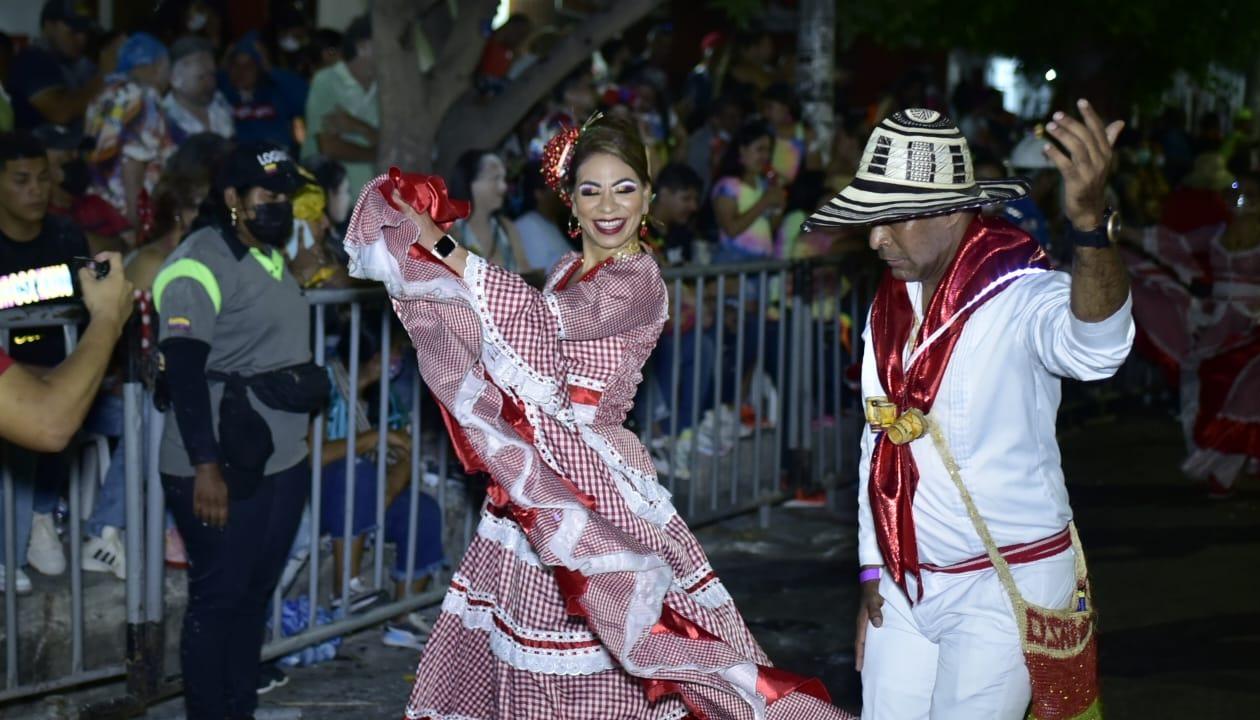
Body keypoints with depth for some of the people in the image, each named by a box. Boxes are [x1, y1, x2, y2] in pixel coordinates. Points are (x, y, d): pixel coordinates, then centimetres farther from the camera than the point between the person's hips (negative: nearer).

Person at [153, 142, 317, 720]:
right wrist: (205, 467, -25)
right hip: (224, 469, -8)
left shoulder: (271, 258, 13)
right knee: (217, 600, 0)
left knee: (256, 593, 14)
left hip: (282, 461, 8)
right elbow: (182, 373, -21)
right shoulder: (198, 266, -14)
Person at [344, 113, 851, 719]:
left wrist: (443, 247, -23)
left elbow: (543, 318, -25)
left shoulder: (639, 280, -12)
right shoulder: (570, 271, 14)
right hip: (538, 473, 8)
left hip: (590, 480, -8)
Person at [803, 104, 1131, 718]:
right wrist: (872, 572, 13)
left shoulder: (1020, 298, -19)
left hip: (1004, 583, -7)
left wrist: (1087, 220, -60)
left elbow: (1096, 345, -43)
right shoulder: (889, 309, 5)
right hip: (904, 582, 7)